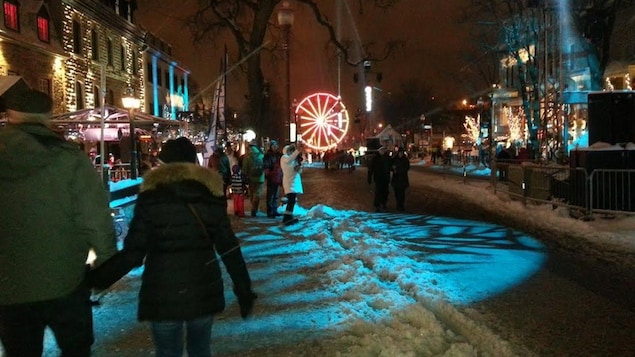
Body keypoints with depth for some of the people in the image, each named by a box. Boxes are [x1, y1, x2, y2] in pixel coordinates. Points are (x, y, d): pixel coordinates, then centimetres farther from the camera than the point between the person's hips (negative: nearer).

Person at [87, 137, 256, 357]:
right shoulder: (210, 193, 1)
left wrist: (99, 277, 5)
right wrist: (244, 289, 7)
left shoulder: (152, 193, -6)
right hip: (203, 289, 3)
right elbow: (228, 247, 0)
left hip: (163, 292, -2)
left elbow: (133, 252, -9)